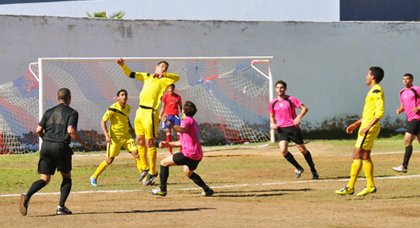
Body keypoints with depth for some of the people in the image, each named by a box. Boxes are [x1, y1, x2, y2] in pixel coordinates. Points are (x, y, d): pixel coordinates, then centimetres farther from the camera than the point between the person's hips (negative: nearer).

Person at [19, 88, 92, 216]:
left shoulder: (49, 112, 16)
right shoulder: (72, 113, 1)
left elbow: (39, 130, 11)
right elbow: (71, 131, -13)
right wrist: (85, 145, -5)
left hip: (46, 147, 4)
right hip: (61, 147, -4)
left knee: (45, 179, 6)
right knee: (67, 177, 16)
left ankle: (27, 195, -23)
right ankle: (61, 207, 3)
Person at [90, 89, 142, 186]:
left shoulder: (128, 108, 5)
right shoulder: (112, 109, -16)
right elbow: (103, 122, -13)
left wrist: (130, 127, 14)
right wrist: (107, 135, -23)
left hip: (126, 135, 5)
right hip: (115, 137, -5)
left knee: (136, 153, -9)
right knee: (110, 159, -2)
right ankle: (94, 177, 16)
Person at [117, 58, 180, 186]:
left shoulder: (164, 80, 2)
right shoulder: (146, 77, 17)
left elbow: (177, 77, -15)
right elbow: (130, 74, 19)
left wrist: (163, 74, -23)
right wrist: (123, 65, 3)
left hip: (150, 113, -6)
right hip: (140, 111, 6)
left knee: (149, 142, -6)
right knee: (139, 141, 13)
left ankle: (153, 172, 3)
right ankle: (145, 168, 27)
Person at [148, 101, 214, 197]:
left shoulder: (187, 120, -7)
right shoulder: (194, 122, 23)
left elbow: (183, 129, -34)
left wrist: (168, 123, -42)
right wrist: (168, 144, 25)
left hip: (189, 154, -10)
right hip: (198, 155, 10)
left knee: (164, 163, -1)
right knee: (188, 172, 36)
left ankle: (162, 189, 0)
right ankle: (207, 190, 32)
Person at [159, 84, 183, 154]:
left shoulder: (178, 97, 4)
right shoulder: (165, 97, 6)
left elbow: (181, 107, 12)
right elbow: (163, 108, 13)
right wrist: (159, 117, 8)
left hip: (175, 115, -1)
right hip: (167, 115, 1)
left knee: (179, 131, -9)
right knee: (168, 133, 1)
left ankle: (181, 150, -6)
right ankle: (170, 152, 6)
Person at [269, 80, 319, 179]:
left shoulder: (291, 100, -4)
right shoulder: (273, 103, 8)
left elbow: (305, 108, -6)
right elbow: (271, 115, 24)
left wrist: (299, 117, -24)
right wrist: (273, 123, 3)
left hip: (292, 127, -3)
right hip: (281, 129, 3)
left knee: (303, 150, 1)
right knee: (283, 150, -17)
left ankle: (313, 170, 19)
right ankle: (298, 168, 4)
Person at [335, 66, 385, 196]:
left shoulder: (377, 91, -13)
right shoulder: (373, 91, 19)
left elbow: (380, 111, -23)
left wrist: (368, 127, -26)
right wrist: (355, 125, 24)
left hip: (370, 128, -10)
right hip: (367, 127, 10)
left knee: (357, 155, -11)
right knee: (365, 157, 12)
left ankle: (350, 187, -12)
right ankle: (370, 186, 15)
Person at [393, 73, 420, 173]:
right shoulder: (402, 92, 16)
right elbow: (403, 106, 25)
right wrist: (400, 110, 4)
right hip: (410, 119, 9)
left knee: (407, 141, -13)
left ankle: (404, 166, -13)